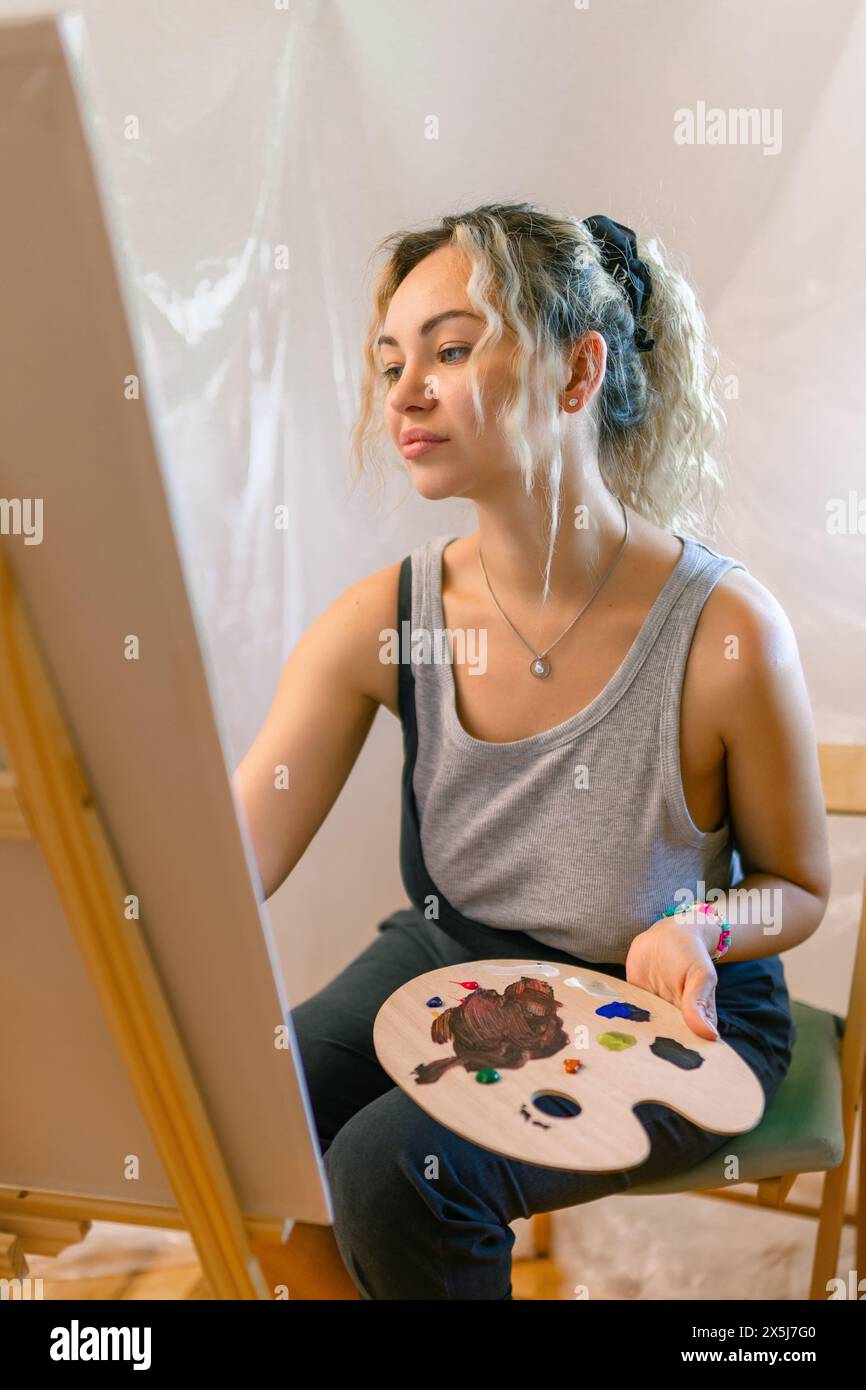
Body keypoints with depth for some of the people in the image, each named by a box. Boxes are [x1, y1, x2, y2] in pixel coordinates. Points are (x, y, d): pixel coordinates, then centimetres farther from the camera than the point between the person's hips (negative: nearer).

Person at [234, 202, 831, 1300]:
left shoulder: (725, 632, -23)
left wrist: (697, 929, -27)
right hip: (451, 957, 4)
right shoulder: (380, 621, -13)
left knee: (393, 1166, -23)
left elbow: (797, 888, -6)